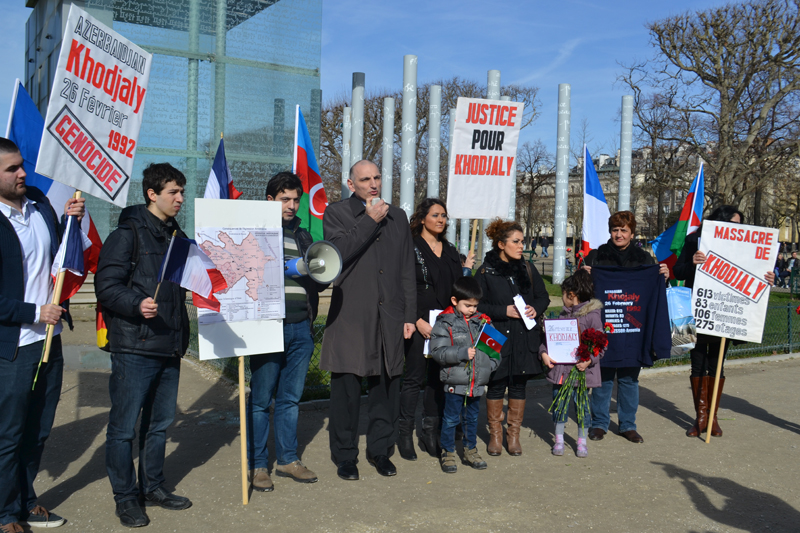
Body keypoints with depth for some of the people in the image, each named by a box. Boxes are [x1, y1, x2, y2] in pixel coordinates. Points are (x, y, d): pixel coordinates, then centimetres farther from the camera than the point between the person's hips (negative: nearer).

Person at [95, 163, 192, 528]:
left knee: (160, 422, 17)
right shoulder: (128, 233, -8)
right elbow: (106, 286, -15)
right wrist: (137, 305, -29)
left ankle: (153, 486, 31)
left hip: (170, 347, 8)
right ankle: (125, 498, 15)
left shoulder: (176, 235, 15)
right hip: (134, 347, -7)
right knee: (124, 426, 1)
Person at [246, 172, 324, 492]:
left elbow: (317, 283, 20)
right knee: (261, 399, 1)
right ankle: (257, 465, 12)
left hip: (301, 328, 5)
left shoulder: (303, 236, 17)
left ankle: (287, 459, 22)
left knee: (290, 398, 12)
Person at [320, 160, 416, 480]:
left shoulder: (398, 217, 15)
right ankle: (345, 456, 16)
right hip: (350, 317, -3)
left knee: (387, 387, 8)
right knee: (346, 389, 2)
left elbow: (407, 271, 15)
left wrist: (410, 316, 11)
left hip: (390, 317, 4)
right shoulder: (336, 213, 3)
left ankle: (380, 450, 24)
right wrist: (370, 221, -12)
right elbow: (339, 252, -17)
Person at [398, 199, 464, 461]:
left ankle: (430, 434, 17)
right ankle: (405, 434, 9)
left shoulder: (450, 251, 16)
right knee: (414, 378, -2)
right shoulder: (410, 247, -4)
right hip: (419, 324, -5)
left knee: (439, 379, 8)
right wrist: (418, 321, -15)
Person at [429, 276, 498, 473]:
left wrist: (489, 364, -1)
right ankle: (448, 453, 19)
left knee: (472, 417, 17)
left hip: (477, 381, 4)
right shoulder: (444, 323, -7)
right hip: (455, 381, -4)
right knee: (451, 418, 4)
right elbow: (437, 351, -15)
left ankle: (470, 449, 32)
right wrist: (463, 353, -22)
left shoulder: (483, 321, 7)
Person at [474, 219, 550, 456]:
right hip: (497, 337, -3)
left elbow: (543, 297, 15)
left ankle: (514, 434, 21)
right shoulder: (486, 271, -4)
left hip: (525, 338, 3)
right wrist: (504, 311, -15)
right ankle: (495, 434, 19)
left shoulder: (527, 268, 7)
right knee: (496, 385, 4)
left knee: (519, 386, 8)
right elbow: (477, 305, -6)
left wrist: (535, 308, -6)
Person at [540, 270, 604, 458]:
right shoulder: (563, 314, 10)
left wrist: (589, 360, -23)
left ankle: (582, 442, 22)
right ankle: (559, 439, 24)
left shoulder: (593, 315, -7)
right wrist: (544, 353, -6)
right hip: (559, 367, 5)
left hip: (582, 369, -5)